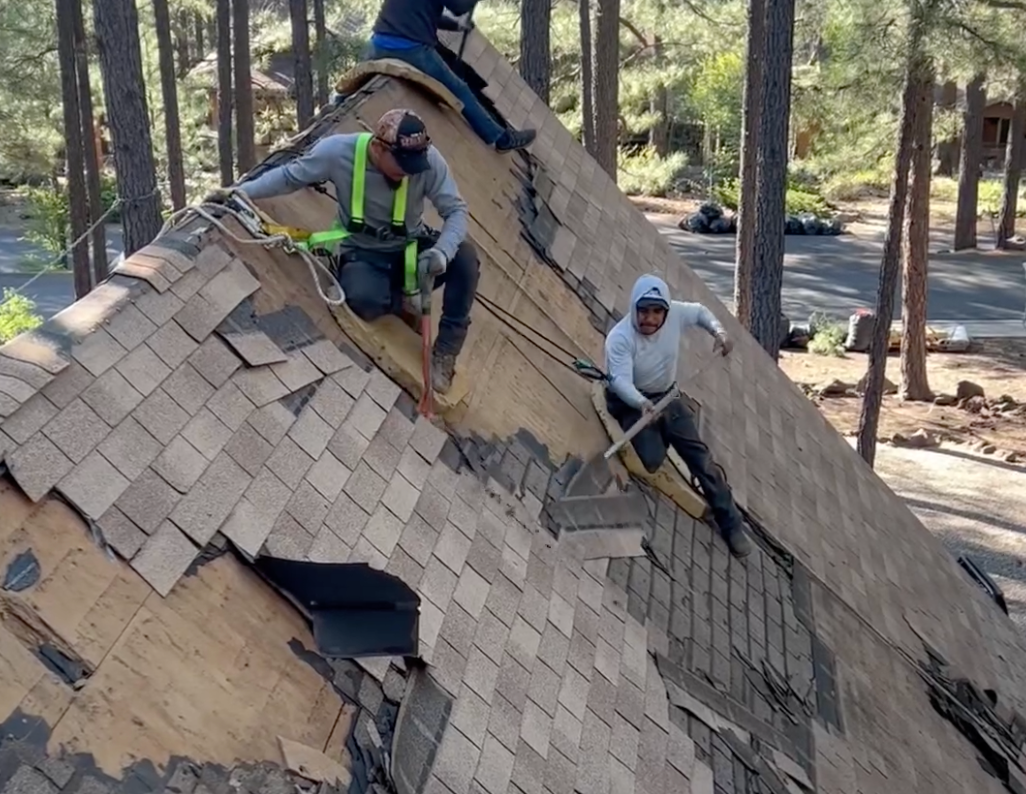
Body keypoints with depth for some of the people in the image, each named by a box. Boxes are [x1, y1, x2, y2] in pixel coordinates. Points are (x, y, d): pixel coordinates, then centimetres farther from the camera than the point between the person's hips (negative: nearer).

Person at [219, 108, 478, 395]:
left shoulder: (428, 159, -21)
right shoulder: (338, 151, -21)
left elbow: (456, 210, -17)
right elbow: (289, 176, -4)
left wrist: (442, 252, -36)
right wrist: (240, 191, -12)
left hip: (411, 248, 2)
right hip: (363, 253, -2)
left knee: (464, 254, -28)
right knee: (364, 299, -37)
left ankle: (445, 351, -13)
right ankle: (401, 300, 2)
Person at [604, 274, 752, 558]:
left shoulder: (675, 314, -14)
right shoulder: (619, 338, -28)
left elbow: (699, 312, 9)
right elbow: (620, 381, -37)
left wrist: (719, 332, -8)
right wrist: (642, 403, -56)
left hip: (666, 396, 4)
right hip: (630, 404, -4)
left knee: (700, 455, -3)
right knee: (652, 460, -25)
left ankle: (731, 525, 6)